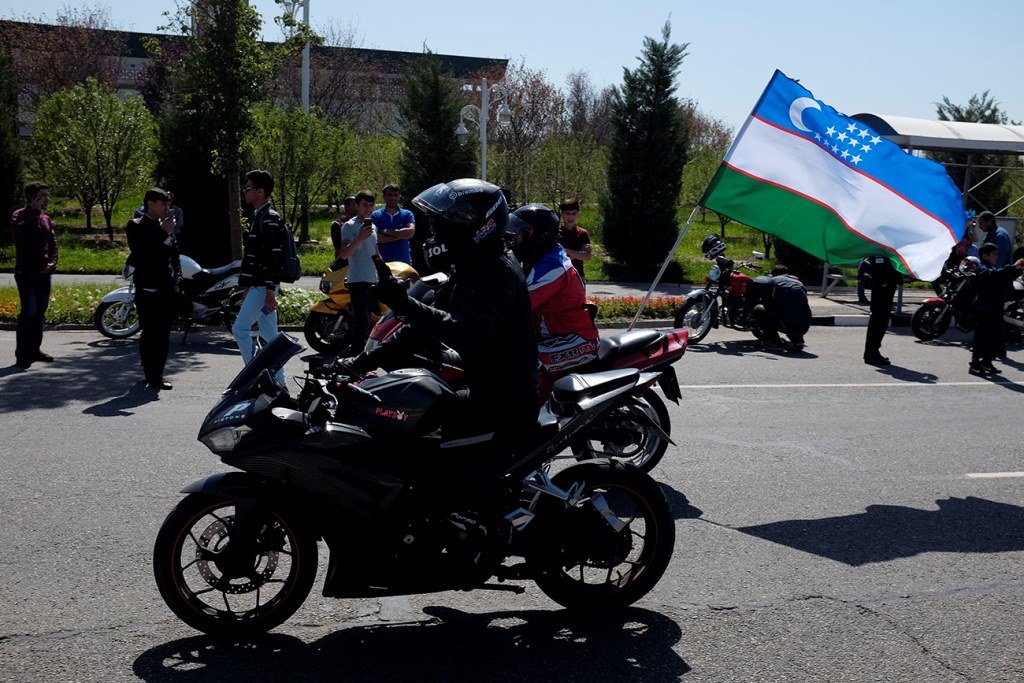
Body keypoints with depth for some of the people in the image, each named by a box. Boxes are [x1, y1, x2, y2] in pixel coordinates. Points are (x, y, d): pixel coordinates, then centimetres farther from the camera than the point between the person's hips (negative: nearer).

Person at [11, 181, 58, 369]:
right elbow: (24, 230, -26)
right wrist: (36, 210, -18)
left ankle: (34, 350, 19)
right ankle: (22, 354, -9)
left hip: (44, 272, 7)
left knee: (39, 313, 10)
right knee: (28, 312, -12)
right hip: (26, 272, -6)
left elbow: (53, 243, 17)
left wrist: (52, 262, 1)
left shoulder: (46, 218, 14)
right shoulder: (20, 215, -5)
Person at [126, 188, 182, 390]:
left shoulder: (166, 226, 15)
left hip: (168, 290, 6)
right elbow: (140, 254, -17)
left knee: (163, 335, 10)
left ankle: (156, 375, 18)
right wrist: (163, 233, -17)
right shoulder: (136, 226, -3)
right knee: (150, 334, -6)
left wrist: (177, 280, 8)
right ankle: (152, 377, -2)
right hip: (148, 290, -6)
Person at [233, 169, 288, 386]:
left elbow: (275, 257, -21)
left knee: (240, 329, -8)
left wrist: (270, 291, -24)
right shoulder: (258, 217, 17)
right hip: (258, 285, 10)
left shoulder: (270, 219, -14)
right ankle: (278, 383, 14)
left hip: (263, 286, -10)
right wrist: (247, 288, 22)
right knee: (269, 335, 10)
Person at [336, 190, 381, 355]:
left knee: (371, 319, 13)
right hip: (358, 280, -8)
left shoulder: (373, 226, 18)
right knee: (362, 319, -16)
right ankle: (357, 353, -14)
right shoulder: (350, 226, -7)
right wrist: (360, 238, -30)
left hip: (373, 280, 8)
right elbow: (344, 254, -19)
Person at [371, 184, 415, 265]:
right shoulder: (376, 215, 4)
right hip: (383, 262, -2)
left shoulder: (407, 214, 9)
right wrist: (401, 235, -9)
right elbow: (377, 238, -10)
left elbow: (411, 232, -8)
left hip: (404, 261, 2)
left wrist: (386, 231, -8)